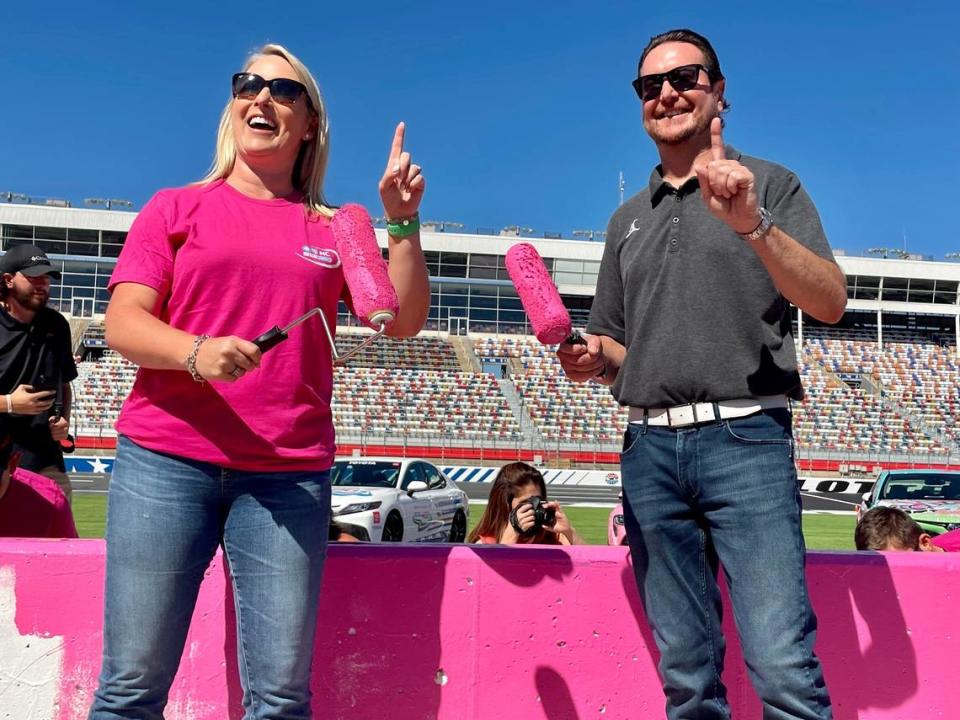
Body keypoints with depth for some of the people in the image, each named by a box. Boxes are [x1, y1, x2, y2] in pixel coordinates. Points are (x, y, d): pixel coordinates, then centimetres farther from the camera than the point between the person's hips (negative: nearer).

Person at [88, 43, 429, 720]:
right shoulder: (177, 208, 12)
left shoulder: (333, 229, 16)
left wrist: (403, 220, 1)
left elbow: (404, 320, 11)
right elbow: (122, 322, 2)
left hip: (291, 474, 1)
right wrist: (195, 353, -17)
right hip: (166, 460, -1)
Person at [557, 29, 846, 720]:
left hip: (745, 437, -4)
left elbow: (830, 301, -5)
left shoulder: (768, 184, 8)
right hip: (650, 448, 4)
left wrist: (751, 224, -19)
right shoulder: (628, 219, 21)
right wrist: (594, 359, 2)